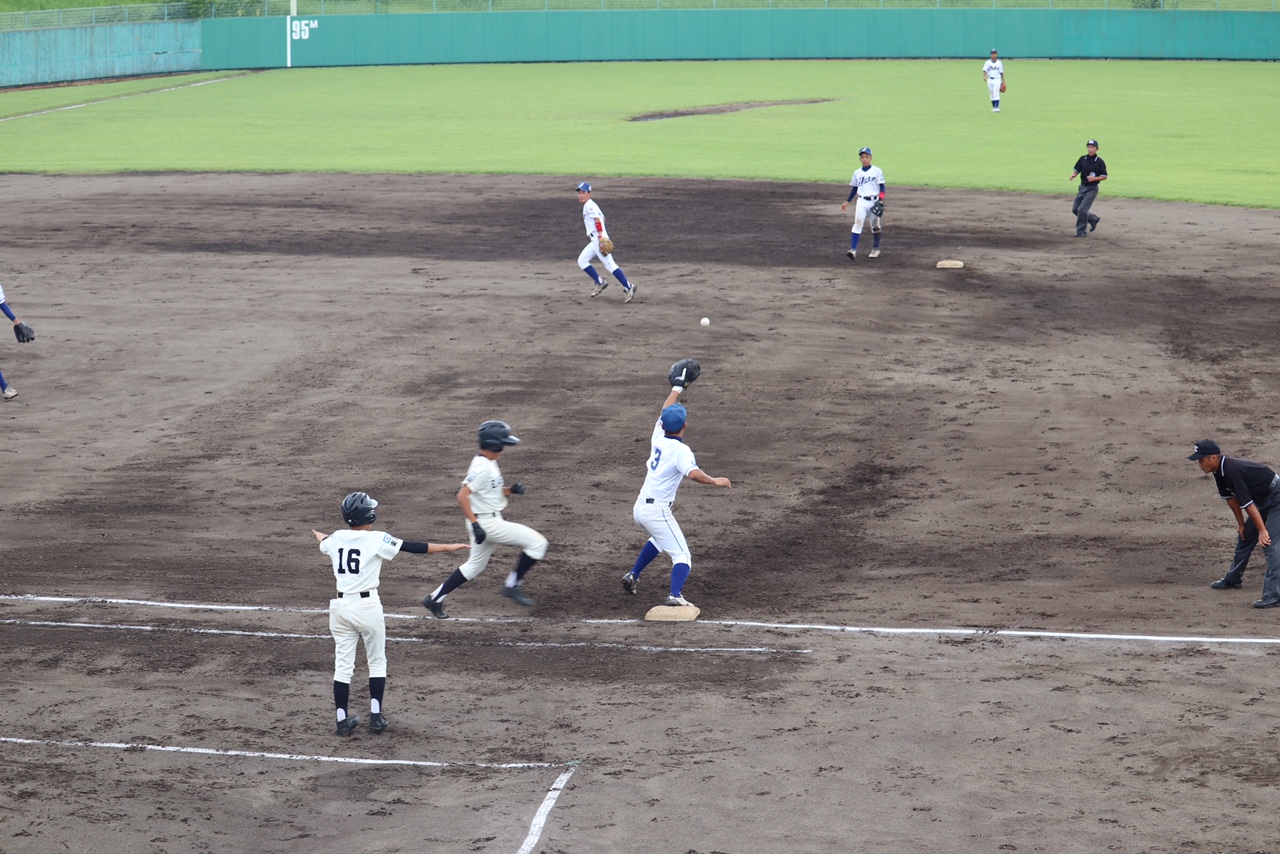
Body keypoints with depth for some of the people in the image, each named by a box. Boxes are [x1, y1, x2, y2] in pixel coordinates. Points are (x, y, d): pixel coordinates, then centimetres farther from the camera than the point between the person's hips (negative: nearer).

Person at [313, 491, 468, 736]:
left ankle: (343, 720, 10)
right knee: (377, 661, 12)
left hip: (340, 605, 4)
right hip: (367, 606, -4)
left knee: (342, 664, 8)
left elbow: (324, 543, 29)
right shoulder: (376, 539, -10)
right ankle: (376, 716, 11)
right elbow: (414, 547, -9)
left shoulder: (334, 539, 5)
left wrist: (319, 535, 54)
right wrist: (447, 547, -1)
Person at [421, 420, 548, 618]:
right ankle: (513, 585, 2)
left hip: (491, 521, 10)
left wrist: (511, 490, 2)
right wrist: (475, 525, -30)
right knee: (537, 542, -9)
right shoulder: (482, 468, -21)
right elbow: (462, 496, -26)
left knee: (475, 566, 22)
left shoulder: (490, 464, 10)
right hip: (486, 523, -10)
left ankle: (435, 599, 25)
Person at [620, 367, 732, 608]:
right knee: (682, 556, -8)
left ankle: (633, 576, 34)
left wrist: (677, 388, 32)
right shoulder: (681, 450, -14)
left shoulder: (658, 438, 6)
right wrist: (714, 481, -20)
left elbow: (664, 413, 22)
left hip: (640, 508, 8)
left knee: (658, 539, 36)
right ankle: (675, 594, -30)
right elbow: (693, 473, -32)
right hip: (657, 511, -8)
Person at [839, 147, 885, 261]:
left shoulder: (877, 171, -2)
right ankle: (853, 250, -23)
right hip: (861, 201, 2)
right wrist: (847, 202, 17)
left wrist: (881, 200, -16)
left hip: (874, 201, -2)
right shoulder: (857, 173, 9)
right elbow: (854, 188, 18)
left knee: (875, 226, 10)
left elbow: (882, 187, -4)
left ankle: (876, 249, 28)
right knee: (857, 223, -13)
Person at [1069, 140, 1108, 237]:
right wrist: (1073, 175, -15)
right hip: (1082, 187, 6)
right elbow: (1076, 170, 7)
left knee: (1082, 209, -14)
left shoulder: (1099, 162, -10)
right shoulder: (1082, 159, 4)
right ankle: (1094, 219, 28)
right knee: (1075, 209, 9)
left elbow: (1104, 176, -7)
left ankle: (1081, 231, -2)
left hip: (1092, 188, -6)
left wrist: (1094, 178, -22)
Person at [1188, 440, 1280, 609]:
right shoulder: (1220, 471, -3)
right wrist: (1241, 523, 14)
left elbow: (1248, 504, -32)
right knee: (1244, 536, 19)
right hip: (1262, 500, 10)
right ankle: (1233, 579, 37)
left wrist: (1262, 531, -30)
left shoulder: (1232, 470, -32)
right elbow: (1230, 497, 9)